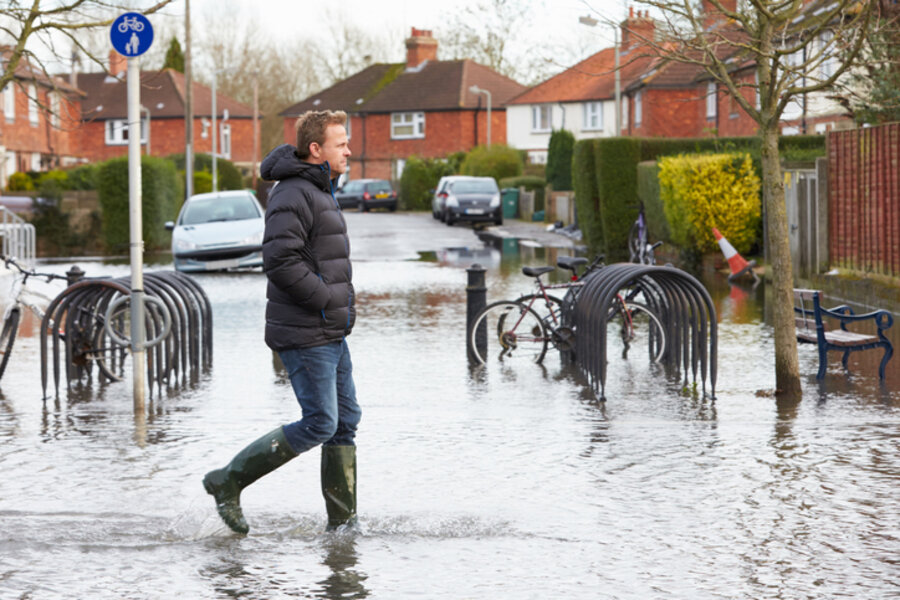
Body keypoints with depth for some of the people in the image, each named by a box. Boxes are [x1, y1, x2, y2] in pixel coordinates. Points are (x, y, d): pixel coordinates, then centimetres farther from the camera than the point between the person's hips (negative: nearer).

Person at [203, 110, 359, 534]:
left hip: (330, 333, 10)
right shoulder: (293, 196, -16)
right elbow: (280, 261, -26)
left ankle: (344, 523, 14)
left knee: (346, 421, 9)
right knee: (319, 424, -9)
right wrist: (330, 300, -20)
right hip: (304, 335, -10)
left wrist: (341, 302, 14)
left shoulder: (319, 193, 18)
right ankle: (229, 480, 2)